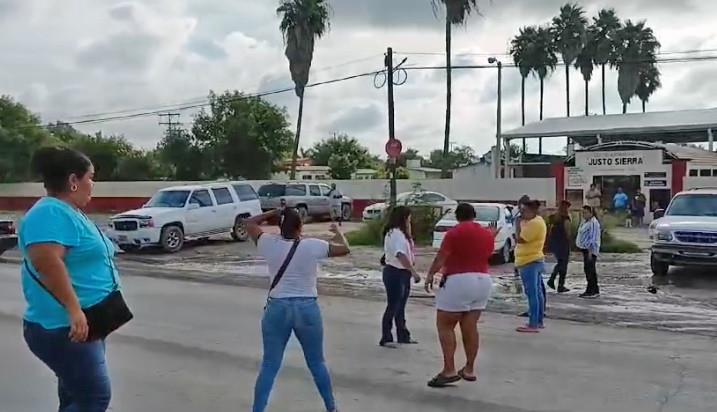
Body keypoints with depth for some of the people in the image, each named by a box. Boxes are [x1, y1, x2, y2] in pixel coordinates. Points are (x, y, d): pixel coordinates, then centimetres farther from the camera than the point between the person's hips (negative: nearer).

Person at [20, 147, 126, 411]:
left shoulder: (69, 212, 15)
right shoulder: (51, 213, -18)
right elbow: (47, 261, -32)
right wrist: (74, 309, -32)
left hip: (84, 325, 11)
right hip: (63, 329, -11)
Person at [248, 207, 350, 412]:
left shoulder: (269, 244, -4)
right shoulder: (313, 246, -8)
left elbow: (250, 223, 13)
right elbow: (345, 249, 6)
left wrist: (274, 212, 15)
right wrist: (337, 231, 23)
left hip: (277, 308, 0)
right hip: (307, 308, 0)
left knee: (269, 366, 8)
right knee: (317, 363, 17)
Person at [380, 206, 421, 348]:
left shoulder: (401, 233, 14)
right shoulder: (395, 233, -19)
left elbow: (407, 253, 10)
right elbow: (401, 255, -30)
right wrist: (413, 271, -33)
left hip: (403, 273, 10)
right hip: (394, 273, -10)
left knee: (400, 306, 18)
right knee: (393, 306, -4)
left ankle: (403, 335, 28)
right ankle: (386, 338, 4)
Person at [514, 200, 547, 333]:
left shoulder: (534, 223, -19)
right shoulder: (537, 220, 14)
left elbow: (520, 239, -20)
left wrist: (520, 223, -10)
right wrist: (523, 221, 3)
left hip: (529, 263, -11)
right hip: (535, 261, 11)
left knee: (532, 293, -10)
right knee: (537, 292, 14)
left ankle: (533, 325, -10)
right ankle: (539, 321, 21)